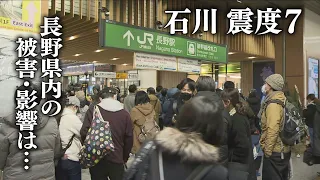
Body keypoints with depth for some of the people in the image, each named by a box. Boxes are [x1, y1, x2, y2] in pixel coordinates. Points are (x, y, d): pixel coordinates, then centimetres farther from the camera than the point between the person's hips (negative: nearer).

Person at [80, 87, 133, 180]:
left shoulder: (93, 110, -7)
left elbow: (84, 132, -9)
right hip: (117, 159, 1)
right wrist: (124, 158, 14)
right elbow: (129, 139, 0)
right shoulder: (125, 114, -4)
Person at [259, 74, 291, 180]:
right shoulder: (282, 101, 11)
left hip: (274, 151, -10)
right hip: (284, 149, 10)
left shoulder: (273, 104, -19)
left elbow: (272, 130, -25)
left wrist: (267, 150, -18)